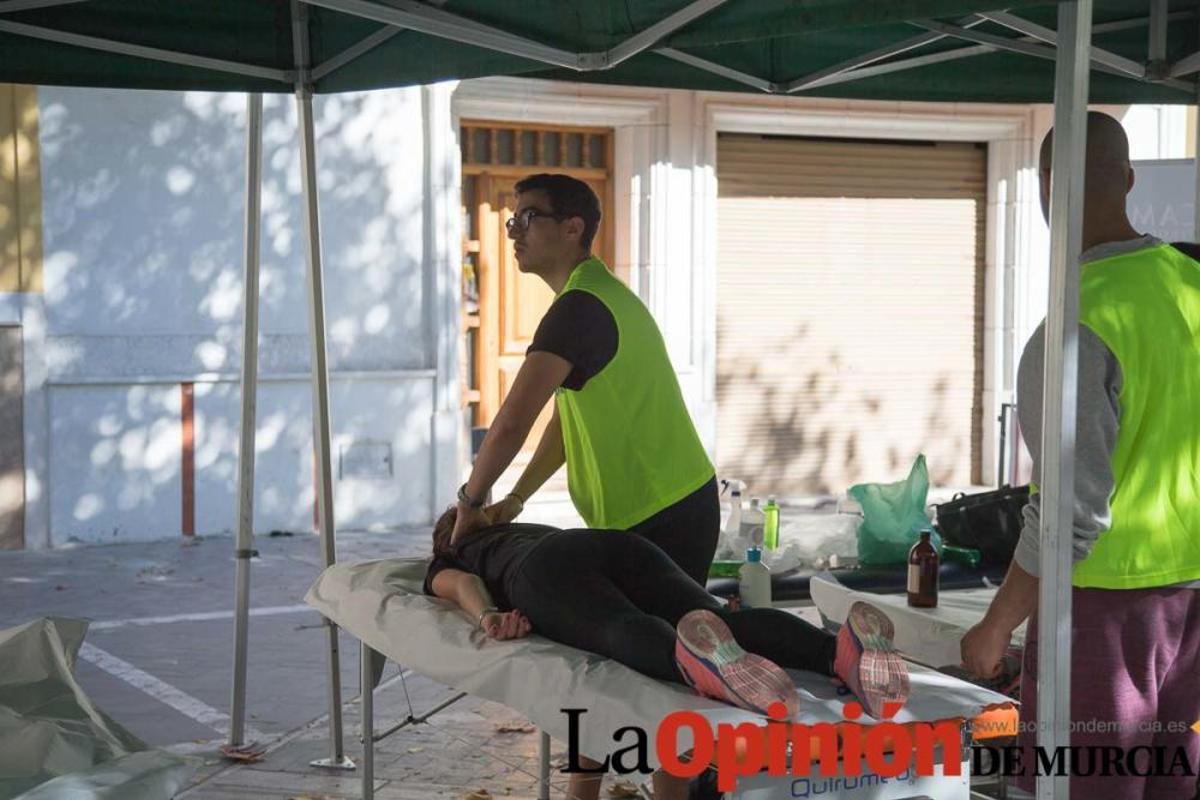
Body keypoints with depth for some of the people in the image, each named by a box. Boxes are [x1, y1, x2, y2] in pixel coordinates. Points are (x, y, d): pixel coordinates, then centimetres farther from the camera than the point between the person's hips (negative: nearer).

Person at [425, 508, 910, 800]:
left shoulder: (443, 568, 35)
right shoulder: (533, 532, 50)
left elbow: (464, 585, 10)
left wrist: (486, 617, -8)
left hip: (548, 572, -4)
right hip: (619, 546, 4)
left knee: (624, 635, -36)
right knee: (723, 623, -24)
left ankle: (704, 664, -73)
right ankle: (840, 652, -56)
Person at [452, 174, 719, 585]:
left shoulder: (579, 307, -18)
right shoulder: (602, 294, 16)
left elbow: (511, 424, -24)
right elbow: (568, 418, 20)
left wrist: (470, 500, -10)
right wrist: (517, 497, 15)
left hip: (663, 521, -10)